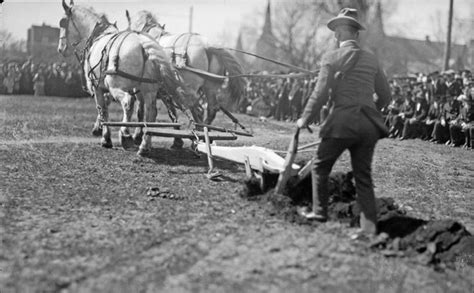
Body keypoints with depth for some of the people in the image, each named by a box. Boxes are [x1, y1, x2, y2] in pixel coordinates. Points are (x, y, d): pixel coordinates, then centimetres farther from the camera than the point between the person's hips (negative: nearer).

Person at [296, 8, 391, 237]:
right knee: (363, 176, 9)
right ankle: (369, 226, 0)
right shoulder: (371, 60, 11)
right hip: (368, 124, 5)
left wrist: (304, 120, 6)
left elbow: (320, 95, -7)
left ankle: (319, 212, 24)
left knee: (320, 167, 16)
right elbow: (385, 96, 15)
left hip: (342, 122, -5)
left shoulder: (331, 58, -4)